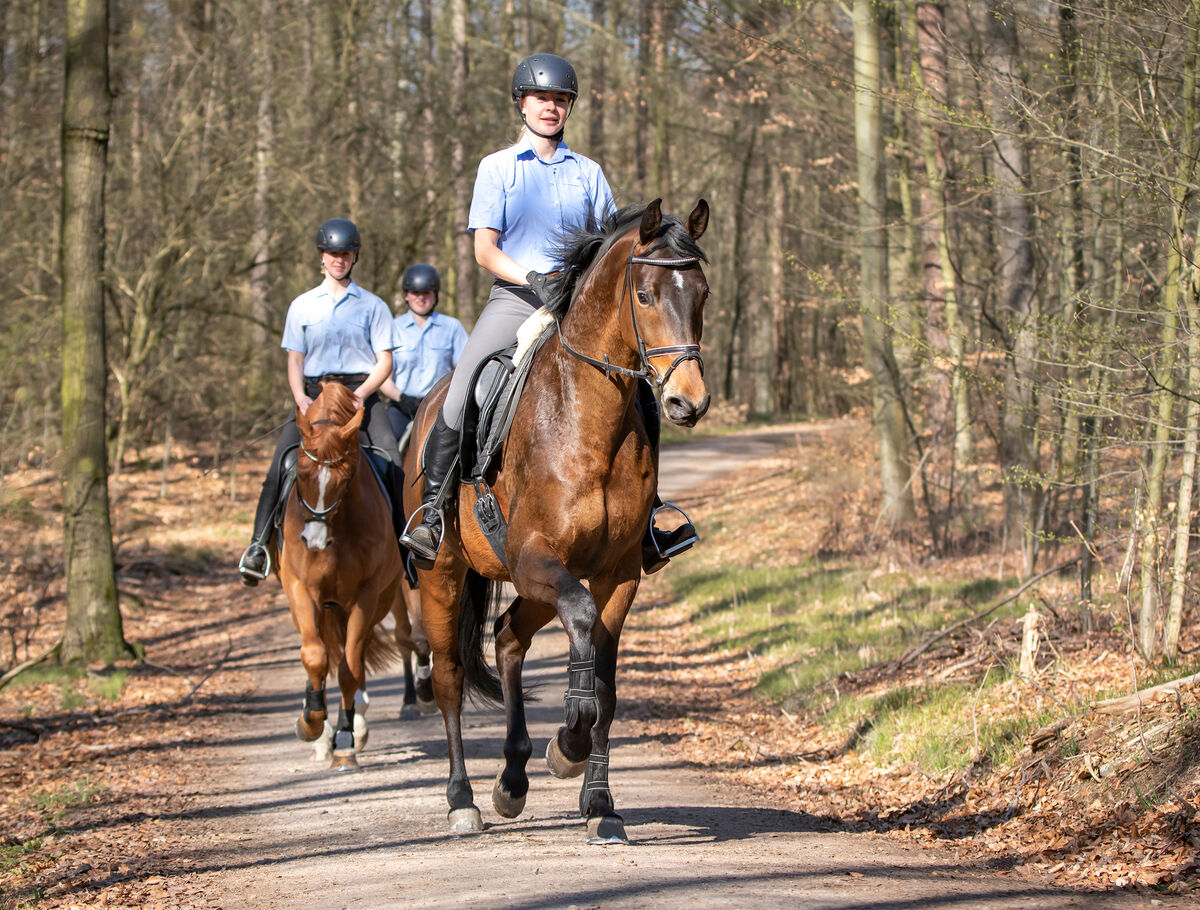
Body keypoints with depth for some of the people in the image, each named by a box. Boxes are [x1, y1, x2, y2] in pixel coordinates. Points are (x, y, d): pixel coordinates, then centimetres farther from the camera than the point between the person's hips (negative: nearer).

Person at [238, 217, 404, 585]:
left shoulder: (373, 306, 10)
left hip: (361, 392, -1)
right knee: (282, 461, -20)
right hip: (313, 393, 1)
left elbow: (385, 361, 5)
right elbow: (295, 360, 11)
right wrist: (301, 398, -9)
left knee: (392, 462, -24)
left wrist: (361, 395, -13)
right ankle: (258, 544, -19)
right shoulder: (302, 306, 14)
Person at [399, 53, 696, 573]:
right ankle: (432, 516, -14)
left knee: (641, 391, -10)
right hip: (515, 297, -3)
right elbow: (484, 249, -2)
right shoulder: (497, 168, 6)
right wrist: (532, 277, -19)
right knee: (460, 397, -22)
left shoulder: (588, 173, 14)